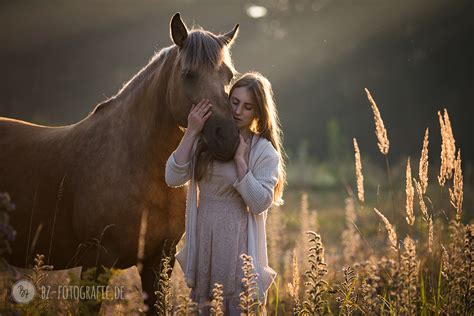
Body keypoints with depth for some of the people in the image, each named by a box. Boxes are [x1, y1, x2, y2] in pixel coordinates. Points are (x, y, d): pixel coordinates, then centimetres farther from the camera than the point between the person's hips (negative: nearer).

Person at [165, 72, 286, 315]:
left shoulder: (265, 152, -3)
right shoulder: (205, 141, 5)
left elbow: (259, 203, -13)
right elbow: (173, 178, -7)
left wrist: (240, 158, -17)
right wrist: (191, 133, -12)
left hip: (238, 242, -3)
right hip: (203, 238, 3)